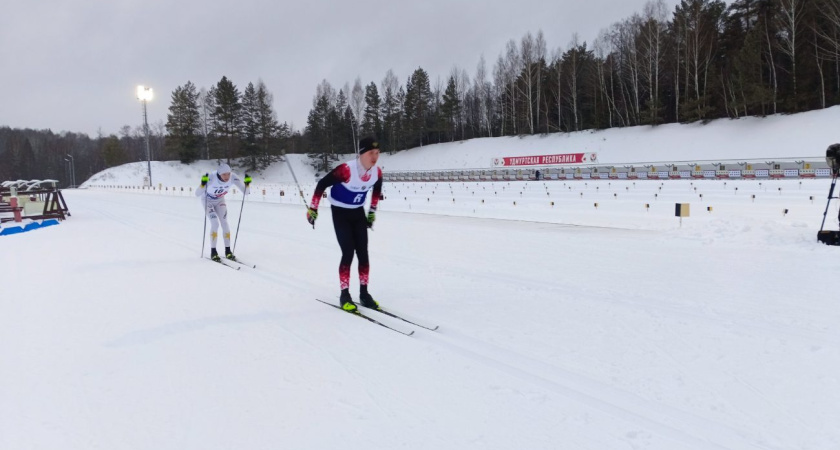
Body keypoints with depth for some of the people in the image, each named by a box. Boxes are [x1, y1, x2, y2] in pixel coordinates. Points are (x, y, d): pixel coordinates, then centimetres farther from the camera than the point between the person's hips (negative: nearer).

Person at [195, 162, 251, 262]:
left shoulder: (233, 177, -28)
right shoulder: (211, 178, -38)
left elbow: (246, 192, -24)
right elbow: (197, 194, -42)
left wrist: (247, 183, -43)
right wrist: (203, 184, -59)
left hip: (220, 200, 3)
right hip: (207, 200, -3)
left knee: (225, 223, -7)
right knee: (215, 223, -17)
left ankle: (228, 251, 4)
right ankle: (213, 252, -6)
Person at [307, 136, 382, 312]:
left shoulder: (377, 172, -13)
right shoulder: (346, 170, -31)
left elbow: (377, 189, 11)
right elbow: (322, 185, -19)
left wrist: (372, 211, 16)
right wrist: (313, 208, -12)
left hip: (359, 213, 5)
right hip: (340, 213, -5)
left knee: (363, 253, 2)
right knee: (348, 253, -12)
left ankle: (364, 293, 13)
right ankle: (345, 295, 0)